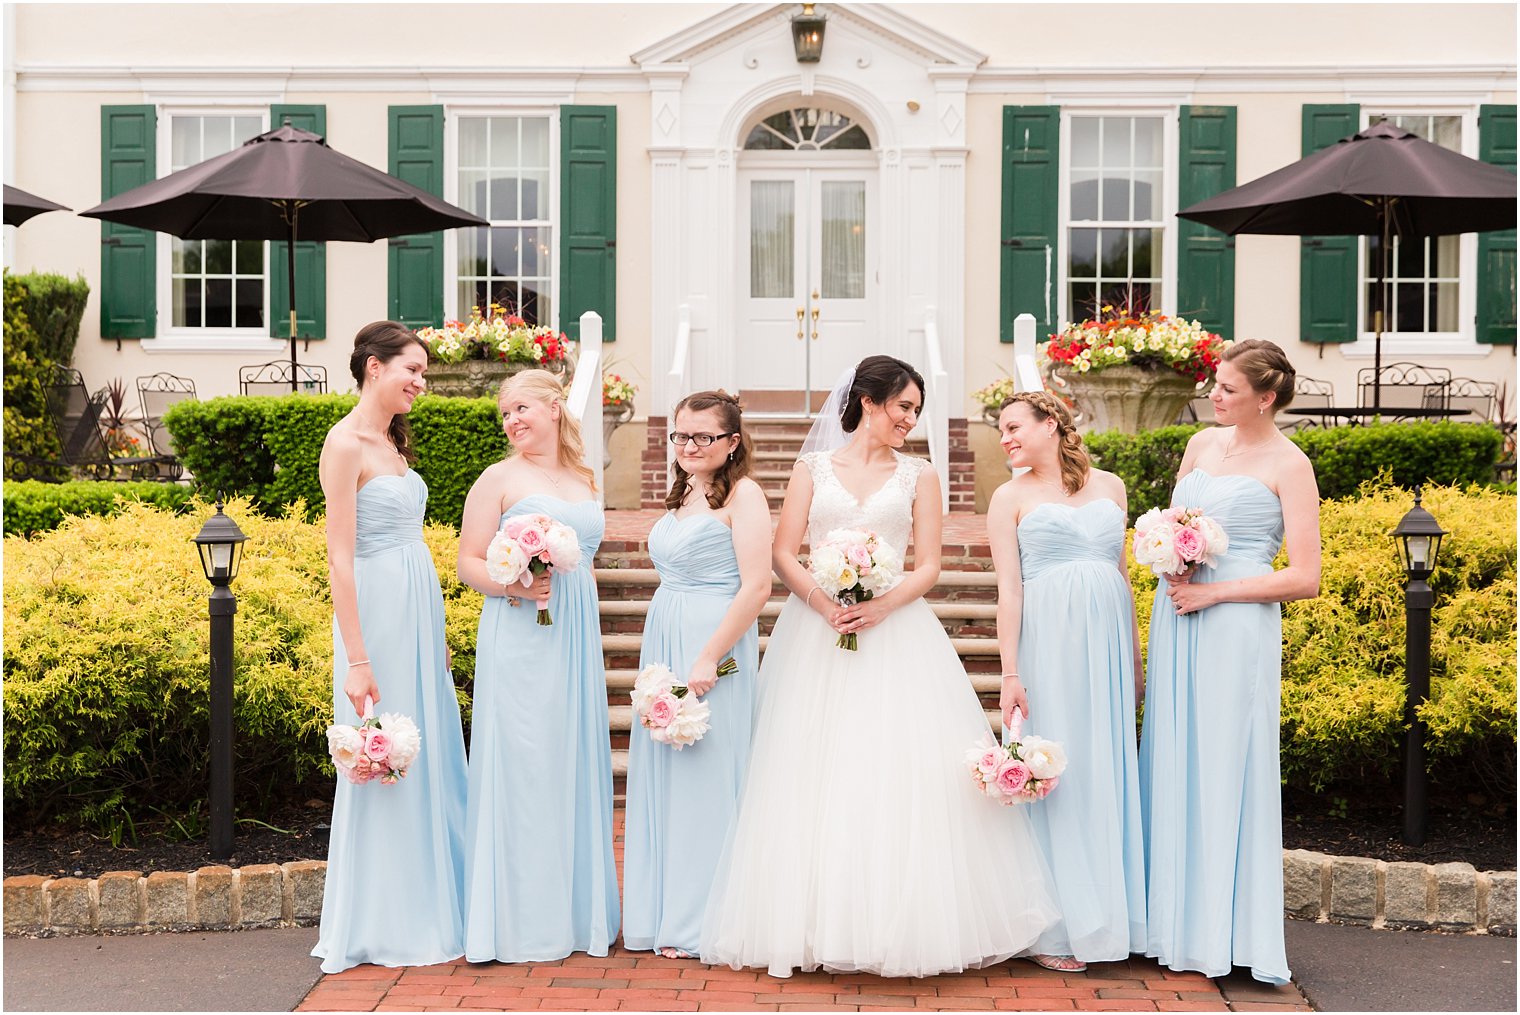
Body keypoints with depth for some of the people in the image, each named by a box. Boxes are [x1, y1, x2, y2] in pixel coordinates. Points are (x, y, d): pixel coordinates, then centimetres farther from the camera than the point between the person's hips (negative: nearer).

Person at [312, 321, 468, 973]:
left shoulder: (393, 442, 14)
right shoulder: (345, 443, -12)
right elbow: (341, 558, -17)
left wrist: (437, 635, 18)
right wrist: (356, 660, -20)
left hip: (421, 612, 9)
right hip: (380, 612, -9)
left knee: (430, 755, 12)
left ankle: (428, 907, 23)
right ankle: (382, 925, 11)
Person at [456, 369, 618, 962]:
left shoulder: (585, 481, 15)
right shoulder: (501, 477, 0)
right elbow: (468, 564, -3)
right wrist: (515, 585, -20)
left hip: (577, 637, 6)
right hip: (519, 640, -5)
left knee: (576, 765, 8)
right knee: (520, 768, -5)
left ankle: (576, 912, 17)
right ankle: (516, 921, 1)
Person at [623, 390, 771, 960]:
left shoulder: (742, 494, -9)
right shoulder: (682, 494, 16)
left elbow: (756, 586, -17)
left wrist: (709, 658, -20)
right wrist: (659, 658, 14)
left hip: (715, 645, -8)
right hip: (663, 638, 8)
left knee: (706, 773, -2)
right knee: (661, 774, 9)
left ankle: (701, 923, 7)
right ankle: (662, 913, 19)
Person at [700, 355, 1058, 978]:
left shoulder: (918, 476, 10)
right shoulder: (813, 469, 9)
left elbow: (929, 565, 3)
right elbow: (783, 554, 3)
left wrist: (882, 605, -14)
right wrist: (822, 600, -14)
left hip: (895, 631, 0)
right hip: (817, 635, 0)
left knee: (898, 776, -7)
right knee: (814, 779, -2)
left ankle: (901, 924, -2)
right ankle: (815, 923, 3)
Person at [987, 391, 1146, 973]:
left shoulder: (1110, 487, 13)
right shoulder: (1011, 497, 4)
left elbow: (1123, 575, 17)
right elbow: (1008, 589, -3)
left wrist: (1135, 659, 15)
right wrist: (1010, 674, -10)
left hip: (1107, 641, 3)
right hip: (1047, 645, -3)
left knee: (1108, 773, 5)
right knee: (1052, 777, -2)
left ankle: (1110, 916, 15)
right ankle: (1055, 929, 6)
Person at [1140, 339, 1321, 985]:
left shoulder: (1288, 465, -6)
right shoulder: (1202, 443, 12)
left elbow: (1305, 579, -11)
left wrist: (1212, 592, -13)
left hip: (1236, 626, -6)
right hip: (1178, 620, 6)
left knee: (1227, 770, -3)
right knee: (1174, 764, 8)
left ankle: (1225, 932, 7)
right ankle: (1177, 923, 17)